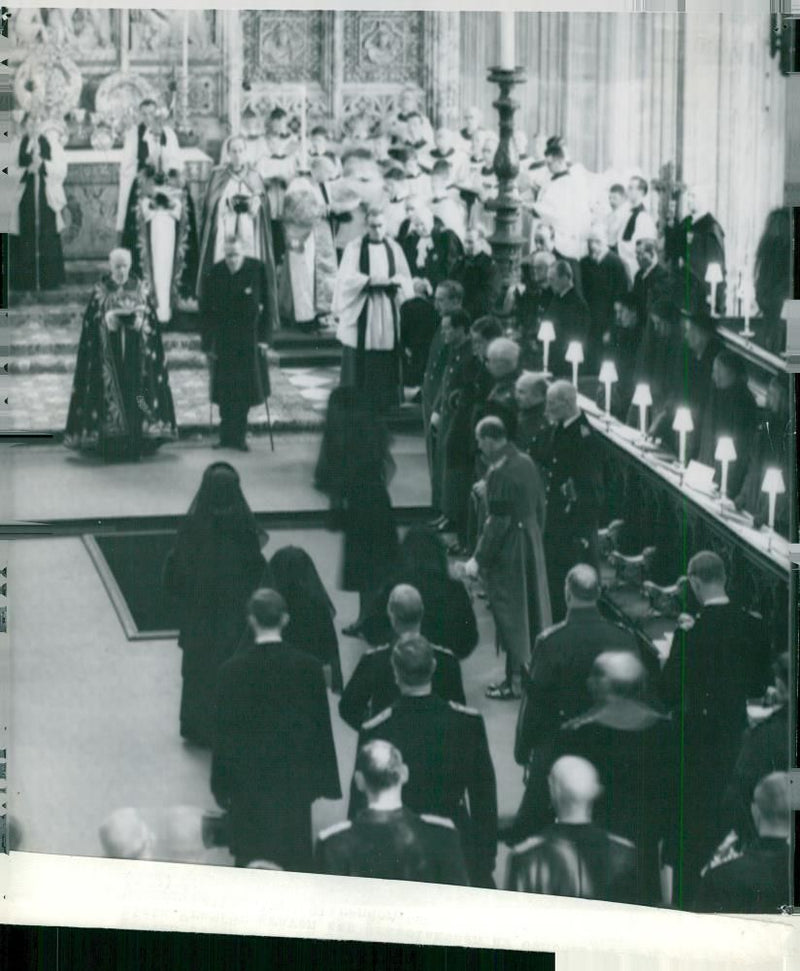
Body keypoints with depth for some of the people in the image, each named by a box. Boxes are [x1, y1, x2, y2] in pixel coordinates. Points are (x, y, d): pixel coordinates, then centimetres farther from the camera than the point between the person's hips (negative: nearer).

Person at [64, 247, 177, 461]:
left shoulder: (141, 289, 8)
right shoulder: (100, 291, 4)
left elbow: (151, 320, 6)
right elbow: (91, 323, 1)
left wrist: (139, 321, -14)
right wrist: (107, 319, -16)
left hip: (136, 353, 1)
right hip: (108, 353, -1)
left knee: (135, 395, -4)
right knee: (110, 392, -6)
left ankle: (136, 447, 0)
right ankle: (110, 448, -4)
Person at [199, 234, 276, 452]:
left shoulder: (258, 270, -8)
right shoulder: (214, 274, -6)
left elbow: (268, 304, -2)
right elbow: (206, 310, 0)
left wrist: (264, 337, -7)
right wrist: (208, 343, -3)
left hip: (249, 341, 0)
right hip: (222, 342, 1)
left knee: (244, 389, 3)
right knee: (225, 391, 4)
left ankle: (236, 436, 15)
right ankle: (229, 436, 13)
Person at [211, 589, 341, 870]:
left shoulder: (232, 670, -13)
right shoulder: (308, 667, -10)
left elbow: (223, 731, -7)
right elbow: (321, 727, -4)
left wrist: (220, 785, 3)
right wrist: (324, 781, 7)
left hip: (248, 782, -1)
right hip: (295, 782, 1)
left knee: (250, 858, 11)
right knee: (295, 857, 12)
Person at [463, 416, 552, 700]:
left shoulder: (499, 474, -23)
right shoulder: (526, 463, 2)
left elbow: (497, 523, -22)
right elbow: (539, 506, 11)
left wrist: (479, 559, -16)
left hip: (508, 552, -8)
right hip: (532, 544, 8)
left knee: (510, 616, 2)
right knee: (533, 609, 16)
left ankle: (515, 681, 9)